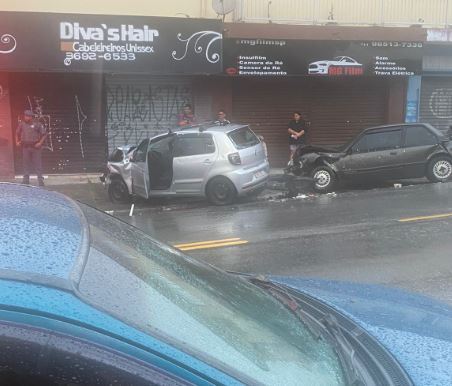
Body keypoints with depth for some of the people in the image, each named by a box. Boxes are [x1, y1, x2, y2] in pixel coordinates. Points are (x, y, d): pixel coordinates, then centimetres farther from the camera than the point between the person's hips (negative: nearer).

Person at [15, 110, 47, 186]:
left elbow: (44, 134, -1)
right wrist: (17, 141, 8)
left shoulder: (37, 124, -4)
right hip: (25, 147, 3)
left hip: (35, 146, -3)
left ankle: (40, 180, 1)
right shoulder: (22, 124, 7)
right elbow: (17, 133, 21)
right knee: (26, 163, 8)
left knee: (37, 163, -3)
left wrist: (40, 143, -11)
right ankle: (26, 179, 15)